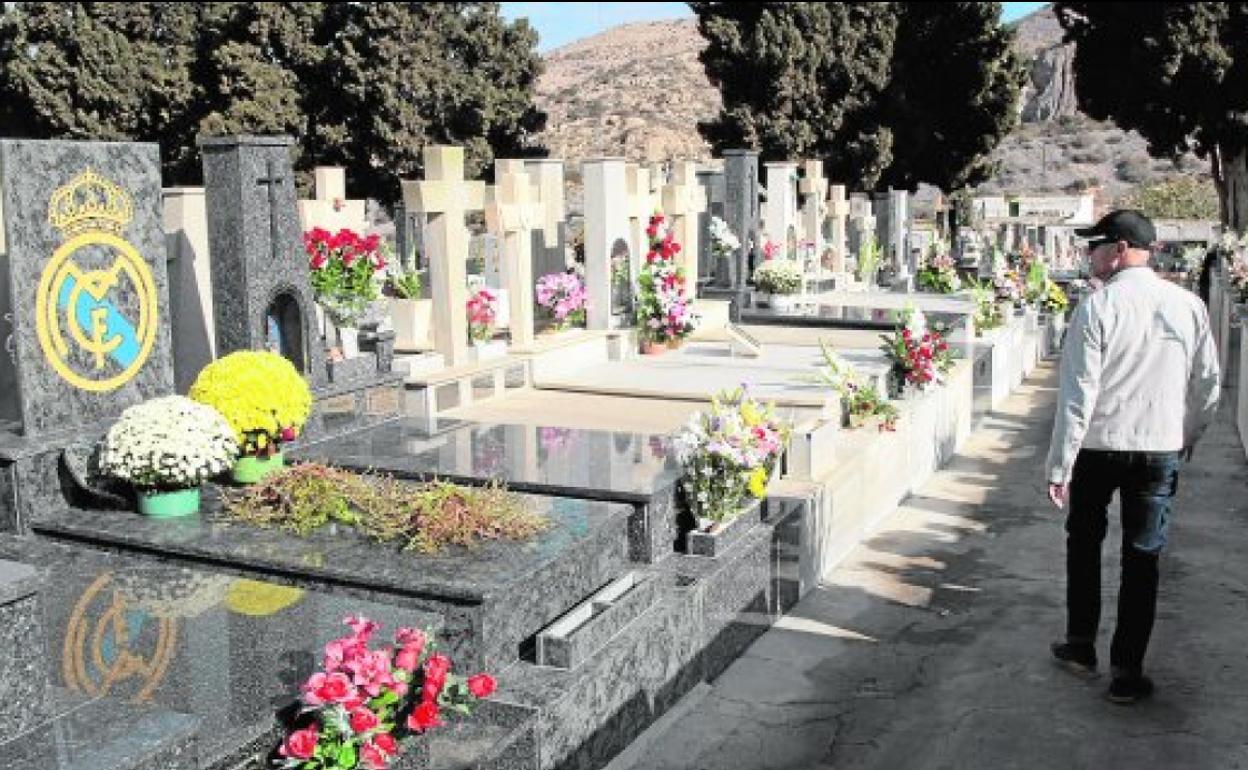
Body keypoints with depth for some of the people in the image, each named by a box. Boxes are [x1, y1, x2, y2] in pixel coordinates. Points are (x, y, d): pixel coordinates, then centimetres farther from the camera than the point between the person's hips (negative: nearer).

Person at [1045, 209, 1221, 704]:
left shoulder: (1097, 307, -13)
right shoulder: (1189, 306, -3)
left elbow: (1078, 393, -15)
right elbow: (1208, 385, 4)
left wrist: (1060, 467, -10)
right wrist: (1188, 437, 21)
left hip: (1098, 447, -2)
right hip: (1162, 450, 2)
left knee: (1084, 543, 20)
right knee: (1142, 559, 10)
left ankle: (1080, 646, 29)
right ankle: (1127, 673, 15)